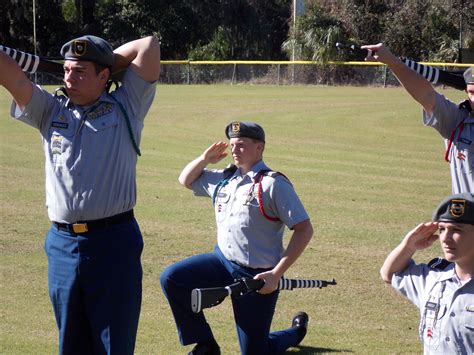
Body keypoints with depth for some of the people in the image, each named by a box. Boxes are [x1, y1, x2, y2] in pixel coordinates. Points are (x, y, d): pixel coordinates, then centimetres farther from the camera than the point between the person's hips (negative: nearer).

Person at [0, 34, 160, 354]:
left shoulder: (125, 109, 5)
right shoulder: (50, 110, 12)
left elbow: (149, 46, -2)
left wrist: (107, 61, 10)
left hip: (113, 243, -4)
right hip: (62, 243, 4)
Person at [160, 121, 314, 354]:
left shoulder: (273, 184, -12)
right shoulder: (224, 178, 9)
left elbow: (304, 230, -15)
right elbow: (186, 180, 26)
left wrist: (276, 274, -20)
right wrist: (205, 159, 5)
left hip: (257, 275, -6)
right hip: (223, 262, 6)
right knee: (172, 278, -13)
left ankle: (296, 331, 32)